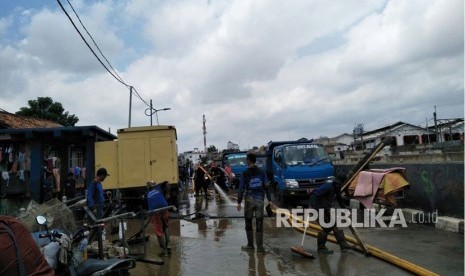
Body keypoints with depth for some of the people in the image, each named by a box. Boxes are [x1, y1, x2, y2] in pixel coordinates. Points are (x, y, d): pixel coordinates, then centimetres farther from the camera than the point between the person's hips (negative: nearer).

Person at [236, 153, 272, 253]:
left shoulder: (245, 173, -5)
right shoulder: (262, 172, 3)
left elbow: (241, 189, -5)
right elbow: (266, 187, 4)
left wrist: (239, 202, 1)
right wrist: (269, 199, 10)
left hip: (249, 200, -2)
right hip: (260, 200, 2)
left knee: (248, 222, 12)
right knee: (259, 224, 4)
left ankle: (250, 244, 21)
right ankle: (260, 247, 4)